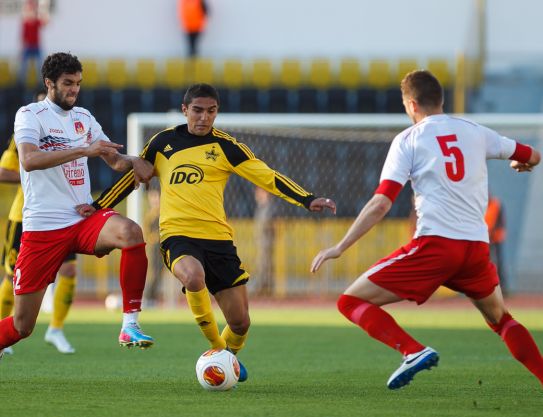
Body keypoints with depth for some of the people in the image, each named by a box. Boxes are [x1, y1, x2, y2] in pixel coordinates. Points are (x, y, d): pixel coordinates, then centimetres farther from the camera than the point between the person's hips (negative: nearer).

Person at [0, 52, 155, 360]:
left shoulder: (83, 117, 14)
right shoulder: (30, 115, -4)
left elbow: (114, 159, 22)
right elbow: (29, 160, -22)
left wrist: (133, 162, -2)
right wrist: (85, 150, -27)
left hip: (84, 219, 4)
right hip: (42, 227, -4)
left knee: (131, 231, -31)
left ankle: (130, 325, -27)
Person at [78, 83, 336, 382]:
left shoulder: (224, 146, 6)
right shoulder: (164, 142, 10)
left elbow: (268, 177, 0)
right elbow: (134, 176, 24)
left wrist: (307, 200, -11)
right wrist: (98, 206, 23)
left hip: (217, 237, 1)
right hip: (177, 234, -1)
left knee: (240, 323, -2)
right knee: (194, 277, -37)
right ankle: (217, 348, -14)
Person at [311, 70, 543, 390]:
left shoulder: (408, 140, 2)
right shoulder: (476, 132, 13)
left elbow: (381, 204, -6)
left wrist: (339, 248, -3)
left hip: (435, 244, -5)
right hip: (477, 247, 5)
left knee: (351, 302, 1)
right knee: (501, 319, 29)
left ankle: (413, 350, -20)